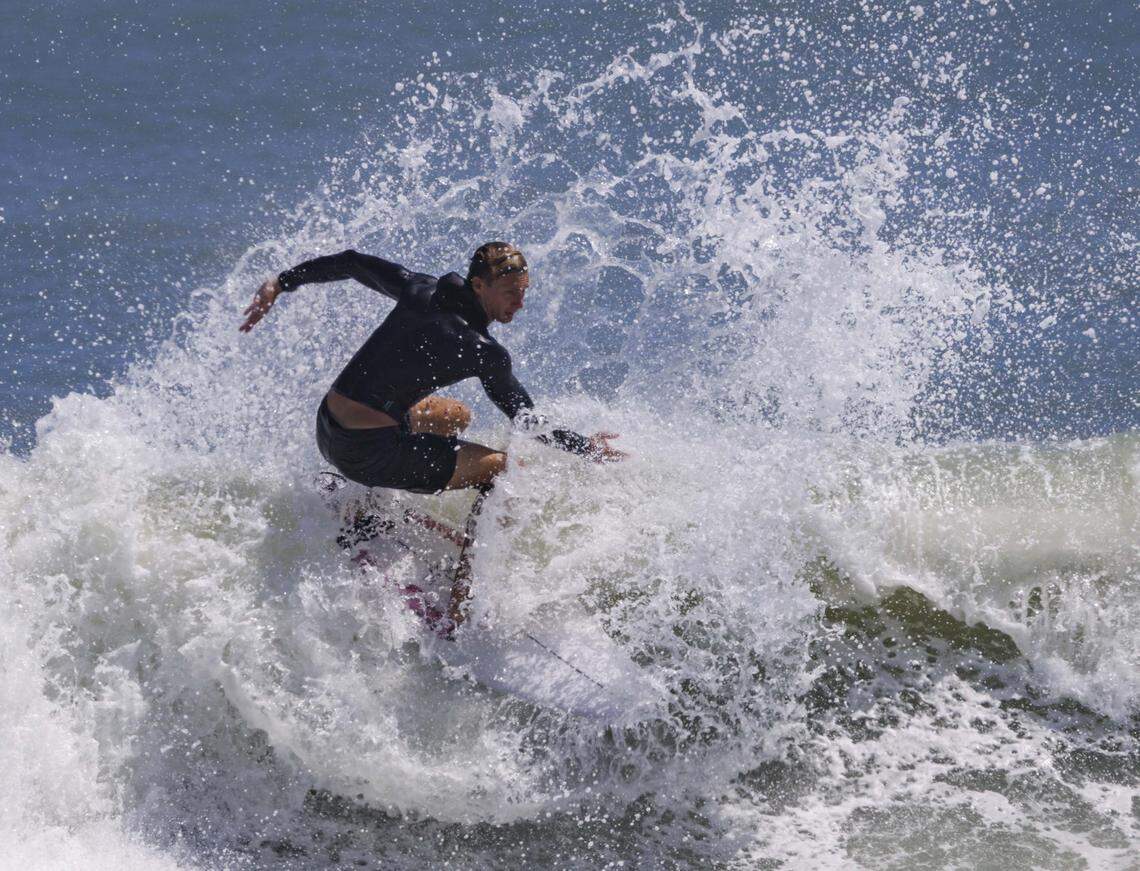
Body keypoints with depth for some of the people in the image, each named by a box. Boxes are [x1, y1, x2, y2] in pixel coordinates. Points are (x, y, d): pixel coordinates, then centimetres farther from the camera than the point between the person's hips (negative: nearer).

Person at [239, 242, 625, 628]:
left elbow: (351, 262, 13)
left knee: (456, 415, 32)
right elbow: (528, 423, -4)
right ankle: (461, 603, -6)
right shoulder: (485, 352, -13)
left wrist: (280, 284, 24)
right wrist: (586, 447, 6)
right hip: (368, 452, -8)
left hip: (328, 427, 8)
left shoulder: (423, 292, 4)